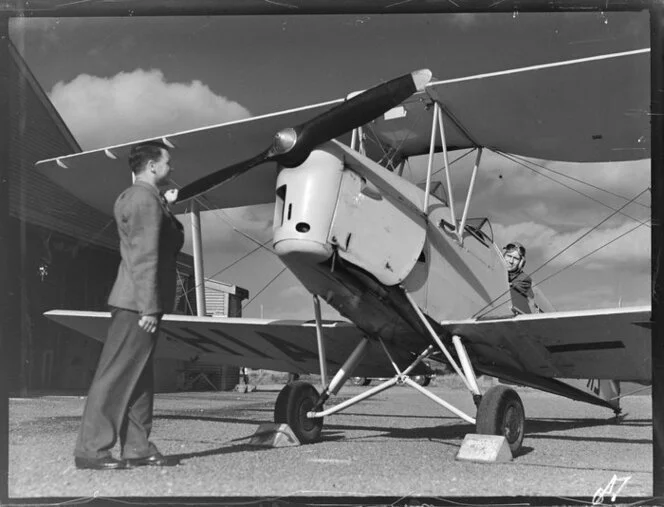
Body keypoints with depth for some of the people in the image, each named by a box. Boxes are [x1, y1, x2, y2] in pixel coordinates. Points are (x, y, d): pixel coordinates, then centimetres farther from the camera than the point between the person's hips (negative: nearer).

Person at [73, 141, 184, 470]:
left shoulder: (130, 198, 20)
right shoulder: (146, 199, -13)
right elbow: (144, 257, -21)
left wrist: (165, 206, 17)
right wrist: (148, 307, -23)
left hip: (135, 303, 11)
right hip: (139, 303, -11)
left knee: (139, 378, 11)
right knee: (117, 375, -8)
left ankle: (137, 447, 15)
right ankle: (91, 449, -5)